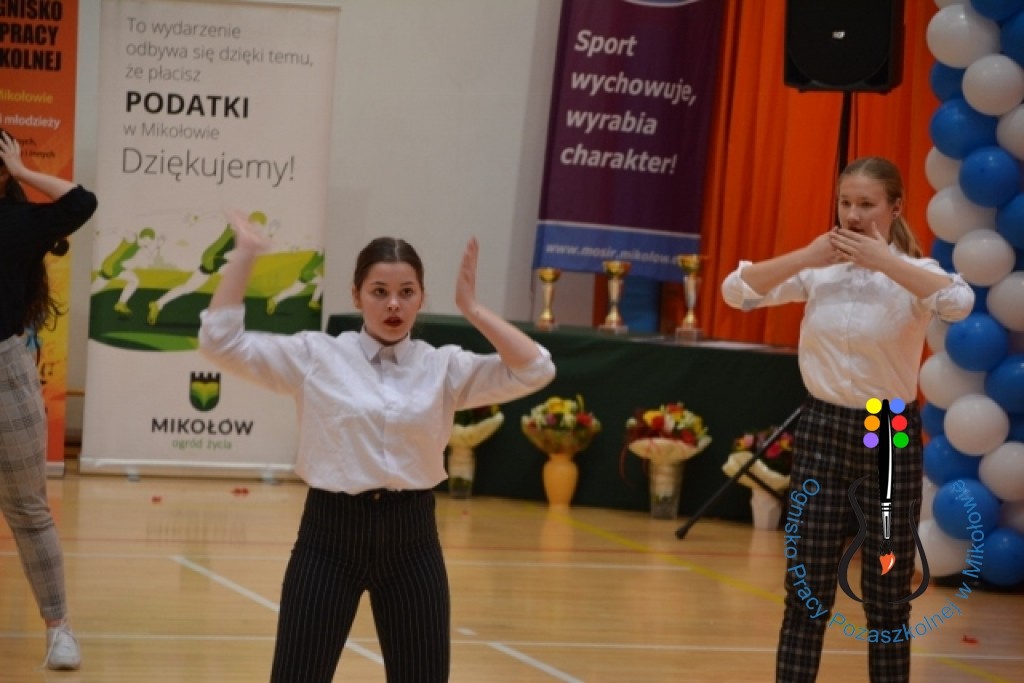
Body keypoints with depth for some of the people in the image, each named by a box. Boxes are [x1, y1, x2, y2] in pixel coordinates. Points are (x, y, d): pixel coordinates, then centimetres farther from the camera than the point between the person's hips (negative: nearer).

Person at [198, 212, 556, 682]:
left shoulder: (444, 367, 3)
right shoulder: (315, 356, -1)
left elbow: (535, 371, -8)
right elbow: (220, 342, -9)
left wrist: (470, 308, -12)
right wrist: (244, 255, -12)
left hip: (411, 541, 2)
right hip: (330, 538, -2)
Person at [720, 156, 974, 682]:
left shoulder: (914, 272, -6)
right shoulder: (817, 271, 2)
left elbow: (959, 303, -28)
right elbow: (735, 290, -5)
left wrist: (883, 260, -26)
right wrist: (804, 258, -15)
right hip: (822, 431, 2)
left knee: (887, 599, 5)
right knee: (806, 594, 4)